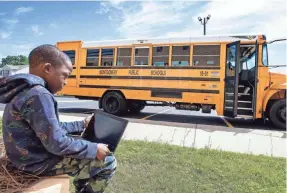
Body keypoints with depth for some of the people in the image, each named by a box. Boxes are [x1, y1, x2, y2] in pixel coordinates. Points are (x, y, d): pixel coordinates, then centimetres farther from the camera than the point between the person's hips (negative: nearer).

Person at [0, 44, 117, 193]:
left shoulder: (26, 91, 8)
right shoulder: (39, 95, -25)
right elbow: (57, 144, -27)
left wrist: (82, 124, 14)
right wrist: (94, 149, -17)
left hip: (31, 155, 10)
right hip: (41, 163, -10)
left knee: (84, 144, 26)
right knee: (108, 162, -7)